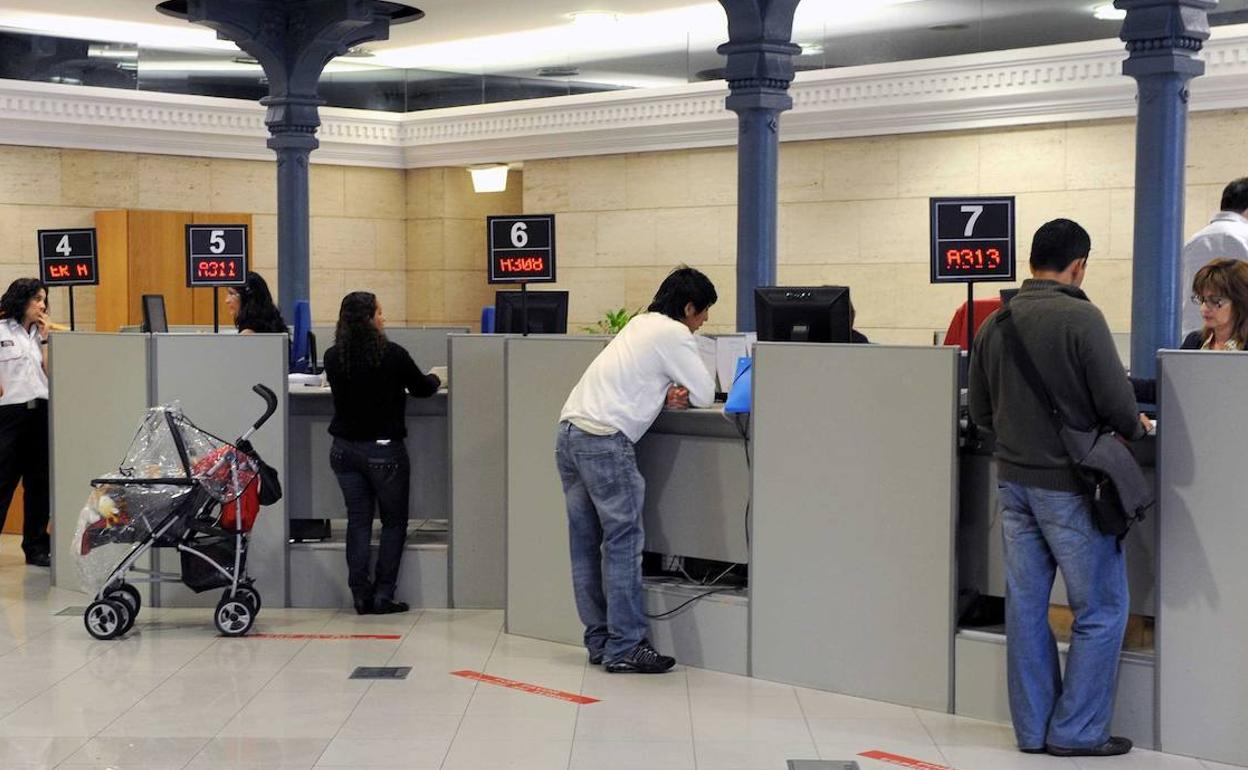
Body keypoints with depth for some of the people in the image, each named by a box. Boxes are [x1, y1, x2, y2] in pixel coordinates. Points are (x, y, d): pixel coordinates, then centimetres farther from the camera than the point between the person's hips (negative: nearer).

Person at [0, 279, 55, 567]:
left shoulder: (42, 333, 13)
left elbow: (50, 372, 4)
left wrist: (44, 338, 2)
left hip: (41, 413, 5)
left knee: (39, 483, 8)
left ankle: (37, 546, 15)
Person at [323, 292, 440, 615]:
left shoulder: (333, 358, -3)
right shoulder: (392, 355, -15)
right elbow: (422, 388, 0)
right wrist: (435, 379, 24)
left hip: (344, 449, 4)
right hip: (384, 449, -4)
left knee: (358, 521, 10)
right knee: (394, 522, 9)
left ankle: (361, 595, 7)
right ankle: (383, 596, 5)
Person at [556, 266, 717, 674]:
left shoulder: (641, 323, 22)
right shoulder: (673, 334, -4)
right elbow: (705, 394, -3)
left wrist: (671, 394, 7)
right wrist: (684, 393, 18)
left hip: (570, 432, 9)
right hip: (605, 440, -9)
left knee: (587, 544, 10)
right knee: (623, 541, -4)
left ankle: (599, 641, 17)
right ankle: (625, 648, -3)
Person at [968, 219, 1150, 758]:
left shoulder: (993, 324, 4)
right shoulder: (1080, 318, -15)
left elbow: (980, 411, 11)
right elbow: (1117, 403, -15)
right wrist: (1135, 429, 5)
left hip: (1013, 480, 6)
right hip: (1068, 486, -6)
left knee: (1026, 607, 11)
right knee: (1101, 610, 5)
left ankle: (1033, 729, 18)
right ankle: (1076, 732, 7)